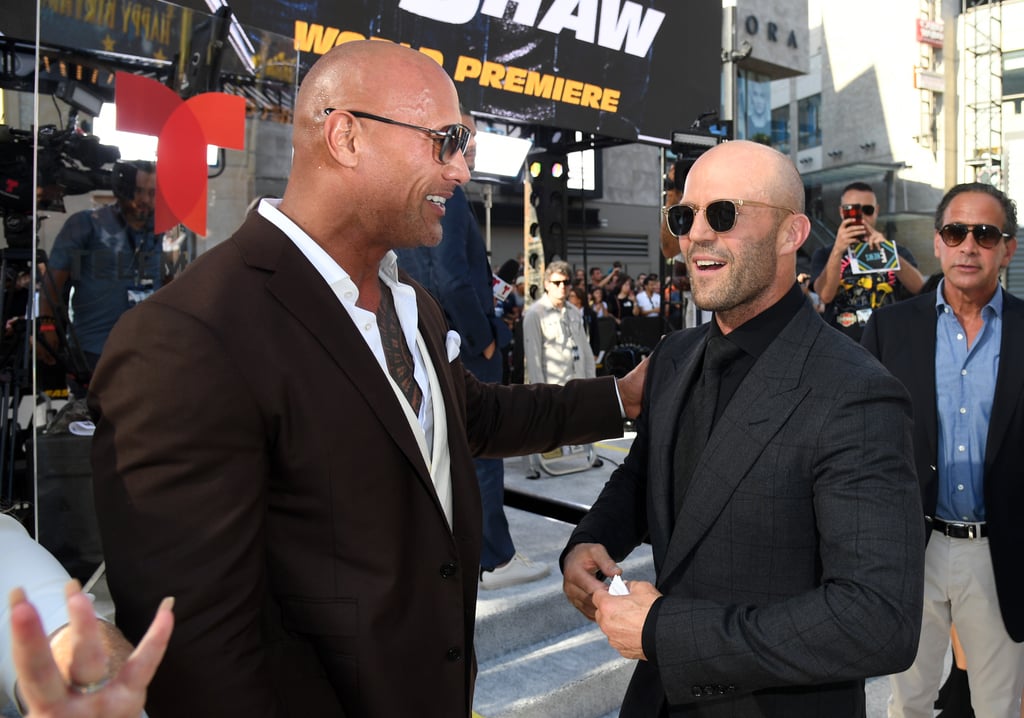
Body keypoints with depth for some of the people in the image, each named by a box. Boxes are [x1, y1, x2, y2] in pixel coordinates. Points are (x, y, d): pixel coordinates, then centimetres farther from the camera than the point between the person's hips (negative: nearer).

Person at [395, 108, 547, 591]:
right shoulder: (447, 197, -17)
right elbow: (454, 279, -28)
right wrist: (485, 340, -15)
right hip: (463, 349, -9)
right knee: (481, 455, 2)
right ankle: (495, 560, 14)